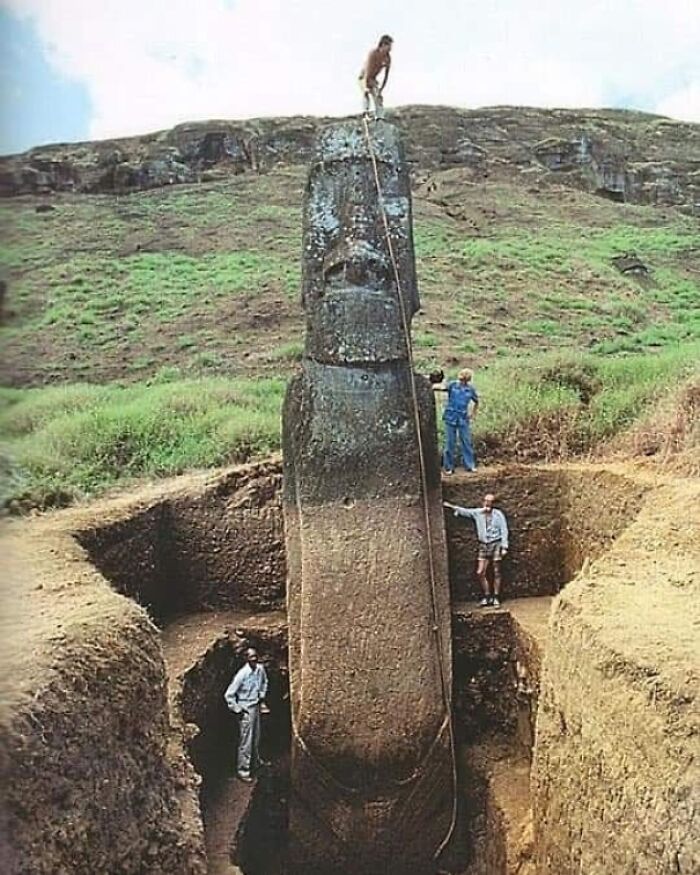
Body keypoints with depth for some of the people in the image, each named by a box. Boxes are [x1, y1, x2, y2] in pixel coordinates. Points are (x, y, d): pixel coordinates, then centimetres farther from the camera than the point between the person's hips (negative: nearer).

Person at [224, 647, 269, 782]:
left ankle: (255, 761, 42)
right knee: (246, 741, -1)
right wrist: (237, 709, -16)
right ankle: (243, 770, 11)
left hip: (256, 707, 7)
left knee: (256, 738, 22)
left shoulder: (260, 669, -6)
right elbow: (229, 694, -20)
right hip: (246, 710, -6)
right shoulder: (242, 674, -25)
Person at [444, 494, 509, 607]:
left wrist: (504, 547, -10)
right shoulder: (477, 512, 4)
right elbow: (465, 511, 4)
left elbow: (504, 531, -5)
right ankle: (487, 596, 14)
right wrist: (453, 507, -11)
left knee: (496, 572, 1)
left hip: (496, 544, -3)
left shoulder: (498, 514, -5)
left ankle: (496, 598, 10)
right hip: (483, 545, 4)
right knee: (480, 572, 0)